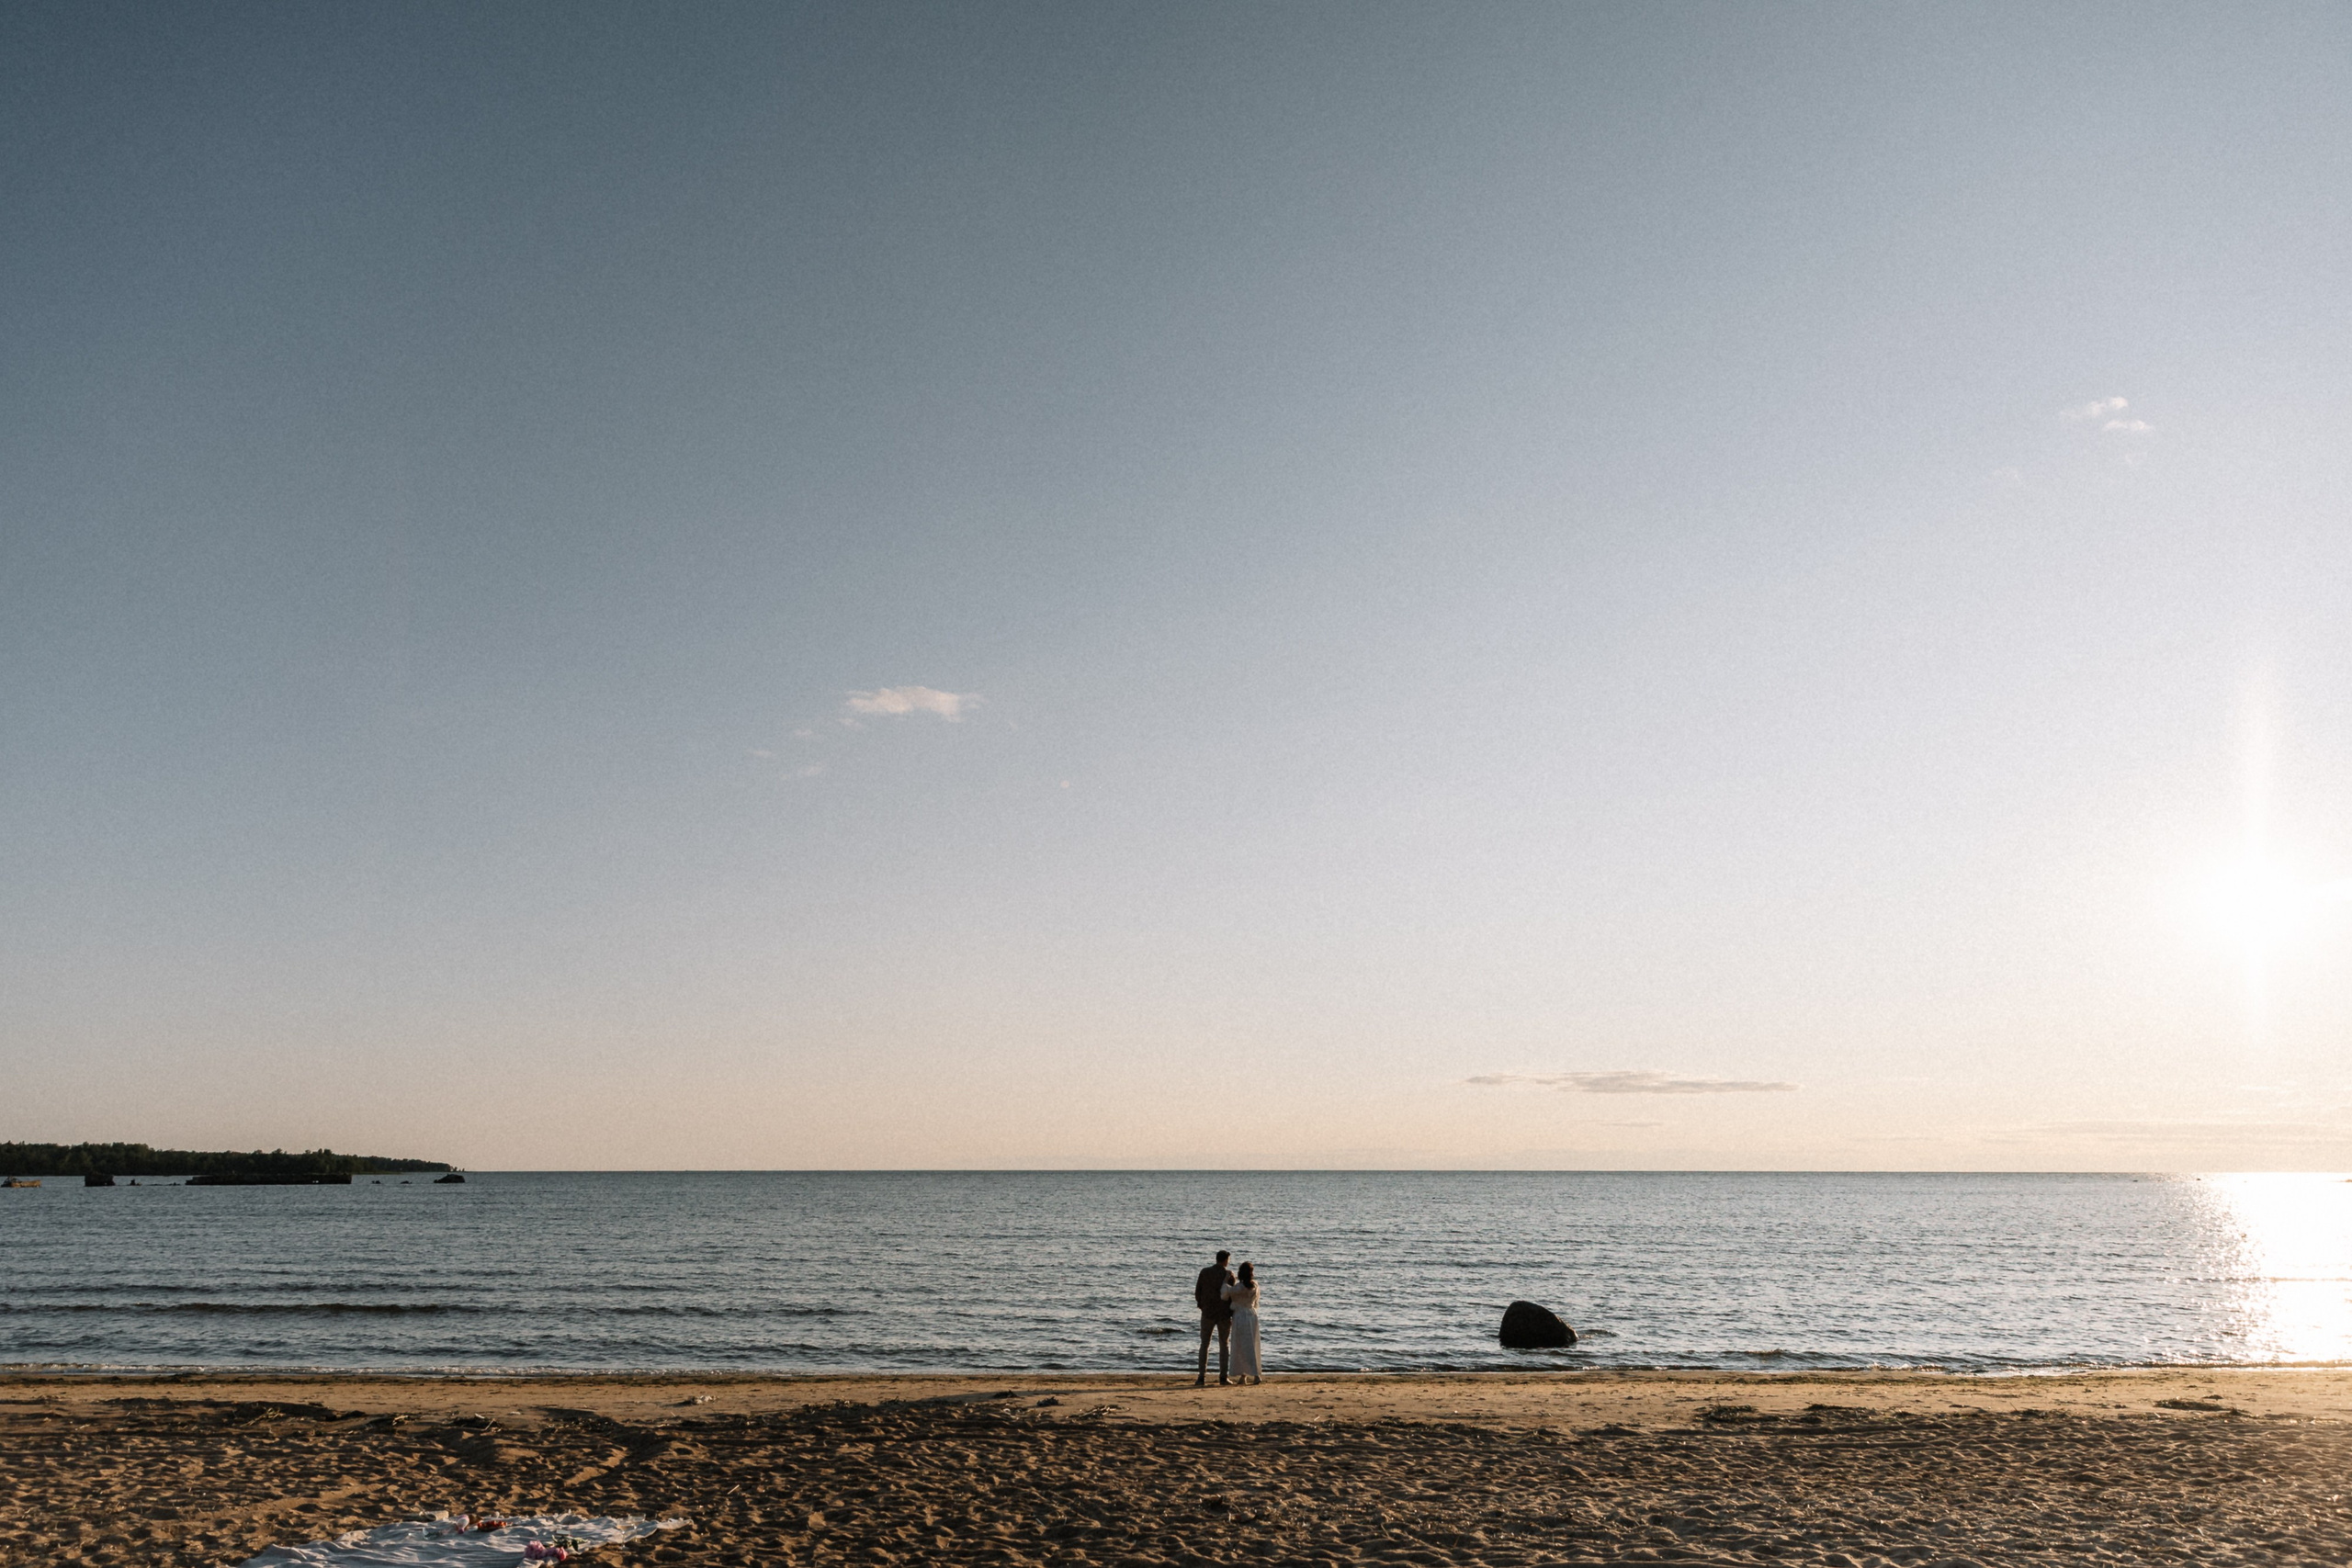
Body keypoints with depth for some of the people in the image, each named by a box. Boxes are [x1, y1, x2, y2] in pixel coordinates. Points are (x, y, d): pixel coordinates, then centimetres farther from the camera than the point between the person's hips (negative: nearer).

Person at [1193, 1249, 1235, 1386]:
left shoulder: (1204, 1272, -3)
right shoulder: (1229, 1274, -7)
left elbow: (1197, 1293, 0)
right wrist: (1233, 1314, 4)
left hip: (1207, 1313, 1)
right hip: (1224, 1314, -1)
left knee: (1204, 1345, 6)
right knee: (1224, 1345, 10)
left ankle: (1202, 1377, -2)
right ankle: (1223, 1377, 6)